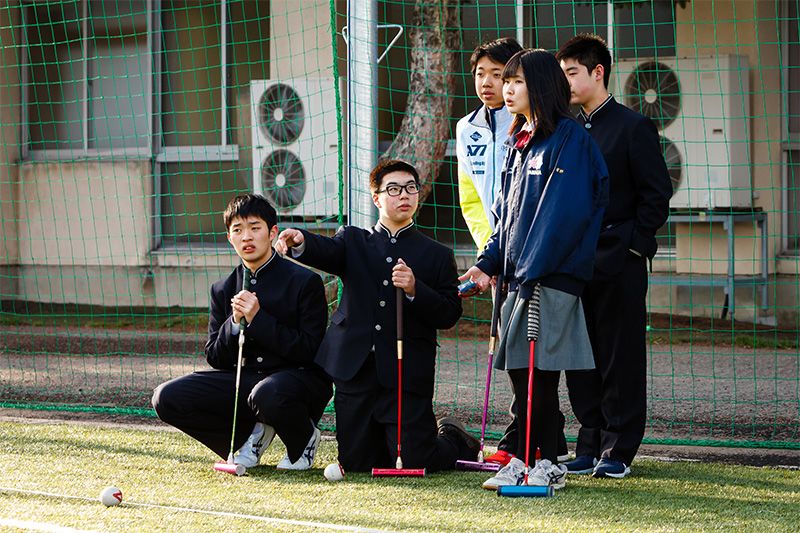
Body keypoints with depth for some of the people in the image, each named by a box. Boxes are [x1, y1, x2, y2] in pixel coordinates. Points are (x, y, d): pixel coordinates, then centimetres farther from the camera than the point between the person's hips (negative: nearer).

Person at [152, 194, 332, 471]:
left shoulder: (305, 282, -6)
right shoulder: (223, 290, 9)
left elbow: (308, 351, -12)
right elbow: (214, 358, 7)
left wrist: (258, 319, -19)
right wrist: (234, 323, -13)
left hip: (300, 378, -5)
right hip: (243, 380, 5)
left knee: (267, 394, -42)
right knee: (167, 397, -15)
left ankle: (304, 439, -5)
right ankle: (251, 434, 5)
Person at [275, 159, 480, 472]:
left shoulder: (437, 256, 10)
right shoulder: (353, 241, 13)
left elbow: (449, 315, 1)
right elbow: (326, 252, -10)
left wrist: (414, 290, -16)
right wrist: (300, 242, -34)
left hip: (407, 375, -2)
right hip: (356, 373, 2)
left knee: (413, 464, -7)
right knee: (356, 465, 3)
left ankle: (457, 443, 26)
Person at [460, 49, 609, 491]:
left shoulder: (569, 139, -9)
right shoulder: (519, 143, 18)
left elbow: (561, 213, -16)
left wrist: (531, 272, -19)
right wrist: (488, 263, 9)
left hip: (552, 275, -8)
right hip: (519, 274, 8)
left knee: (540, 372, -6)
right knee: (519, 370, 8)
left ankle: (548, 464, 1)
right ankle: (523, 460, 14)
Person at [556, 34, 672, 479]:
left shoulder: (633, 127, -4)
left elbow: (657, 195, -6)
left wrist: (632, 245, -11)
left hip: (619, 264, -6)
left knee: (621, 359, -2)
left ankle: (618, 450, 2)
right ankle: (591, 445, 13)